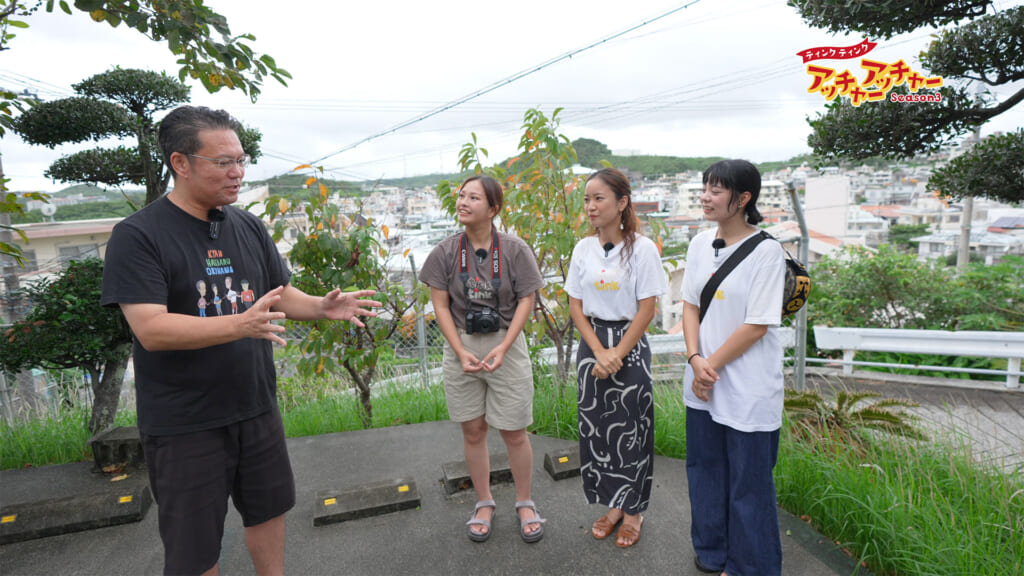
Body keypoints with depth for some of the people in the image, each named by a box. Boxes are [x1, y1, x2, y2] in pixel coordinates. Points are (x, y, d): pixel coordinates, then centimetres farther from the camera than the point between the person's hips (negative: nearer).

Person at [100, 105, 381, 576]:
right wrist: (241, 324, -34)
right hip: (184, 425, -5)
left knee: (269, 510, 21)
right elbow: (152, 329, -21)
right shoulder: (137, 235, -13)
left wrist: (322, 307, -11)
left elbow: (281, 294, 9)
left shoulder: (249, 227, 3)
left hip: (257, 409, 5)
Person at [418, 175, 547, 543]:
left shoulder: (514, 249, -7)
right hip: (461, 348, 2)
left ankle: (525, 504, 30)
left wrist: (502, 349, -15)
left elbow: (526, 301, -6)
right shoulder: (446, 251, -2)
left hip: (507, 347, -2)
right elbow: (440, 305, -1)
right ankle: (484, 504, 34)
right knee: (473, 431, 13)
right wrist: (461, 352, -10)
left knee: (514, 432, 6)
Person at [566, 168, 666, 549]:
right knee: (596, 427, 10)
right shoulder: (583, 249, 3)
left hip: (630, 346, -4)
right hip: (590, 346, 4)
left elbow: (646, 310, -10)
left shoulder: (642, 248, -9)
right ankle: (612, 505, 30)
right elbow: (576, 307, 2)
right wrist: (599, 352, -9)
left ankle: (633, 511, 26)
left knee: (630, 428, 5)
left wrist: (617, 355, -14)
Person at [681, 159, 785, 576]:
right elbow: (690, 305, 6)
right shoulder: (700, 244, 4)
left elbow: (757, 325, -16)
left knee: (748, 483, 9)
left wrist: (712, 365, -12)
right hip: (702, 384, 6)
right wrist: (695, 359, -7)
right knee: (705, 470, 20)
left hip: (748, 389, -6)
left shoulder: (766, 251, -14)